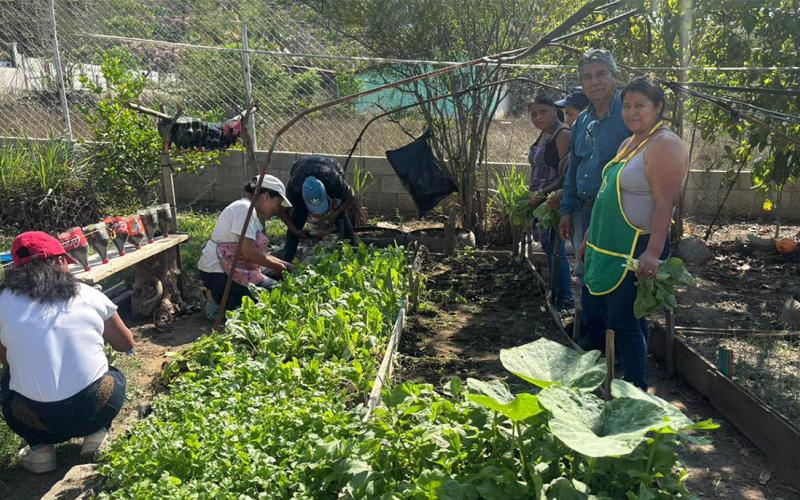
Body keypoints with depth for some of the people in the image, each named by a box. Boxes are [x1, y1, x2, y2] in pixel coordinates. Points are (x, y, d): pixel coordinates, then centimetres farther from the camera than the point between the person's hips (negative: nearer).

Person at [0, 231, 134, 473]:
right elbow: (126, 344, 15)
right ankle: (97, 433, 10)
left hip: (33, 420, 0)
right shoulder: (89, 295, 1)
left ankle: (40, 446, 13)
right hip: (97, 408, 0)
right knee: (113, 376, 33)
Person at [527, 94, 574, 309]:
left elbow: (566, 174, -21)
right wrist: (534, 195, 14)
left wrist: (543, 193, -20)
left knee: (554, 248, -5)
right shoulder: (544, 135, 14)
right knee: (549, 247, 15)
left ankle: (564, 298, 6)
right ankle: (556, 292, 26)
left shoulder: (562, 134, -14)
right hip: (541, 200, 9)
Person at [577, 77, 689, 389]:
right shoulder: (628, 144, 16)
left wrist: (654, 251, -29)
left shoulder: (664, 145, -13)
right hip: (607, 248, 10)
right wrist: (591, 236, 22)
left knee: (623, 321, -6)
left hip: (636, 251, -10)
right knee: (593, 314, 17)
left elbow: (665, 202, -22)